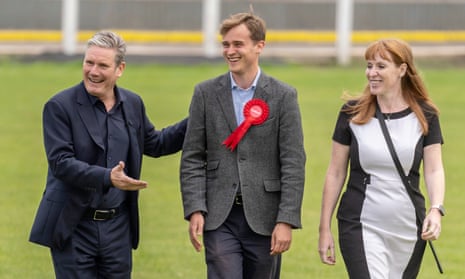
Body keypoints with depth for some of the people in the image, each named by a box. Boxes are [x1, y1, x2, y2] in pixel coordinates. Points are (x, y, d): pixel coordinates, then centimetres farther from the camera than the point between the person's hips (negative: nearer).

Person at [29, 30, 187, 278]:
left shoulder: (133, 104, 9)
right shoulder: (60, 107, -9)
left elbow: (155, 144, 24)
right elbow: (61, 162, -18)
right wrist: (107, 178, -30)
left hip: (118, 227, 5)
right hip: (74, 227, -5)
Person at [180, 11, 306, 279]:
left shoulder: (283, 96, 0)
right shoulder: (206, 93, 5)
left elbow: (293, 164, -4)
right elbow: (192, 158, 4)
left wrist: (286, 220, -11)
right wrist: (195, 210, -7)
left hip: (264, 218, 0)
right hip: (219, 218, 0)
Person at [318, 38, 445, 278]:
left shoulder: (425, 116, 2)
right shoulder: (352, 113, 0)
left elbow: (434, 170, -1)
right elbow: (335, 173, 5)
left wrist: (436, 210, -21)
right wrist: (324, 228, 3)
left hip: (409, 230, 2)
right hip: (361, 226, -2)